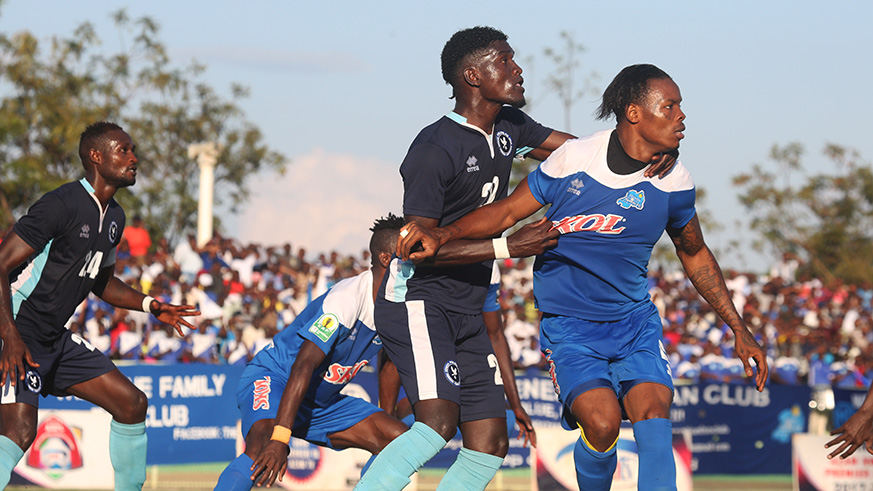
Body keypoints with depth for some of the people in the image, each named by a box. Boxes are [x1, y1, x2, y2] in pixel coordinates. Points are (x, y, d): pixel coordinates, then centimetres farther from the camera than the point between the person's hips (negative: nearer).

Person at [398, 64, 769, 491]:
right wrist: (440, 235, -18)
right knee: (602, 422, -24)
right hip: (569, 326, -3)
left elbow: (694, 255, 14)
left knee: (654, 418, -20)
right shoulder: (573, 160, -13)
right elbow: (506, 212, -2)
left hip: (635, 323, 3)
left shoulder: (673, 183, -3)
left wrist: (739, 330, 14)